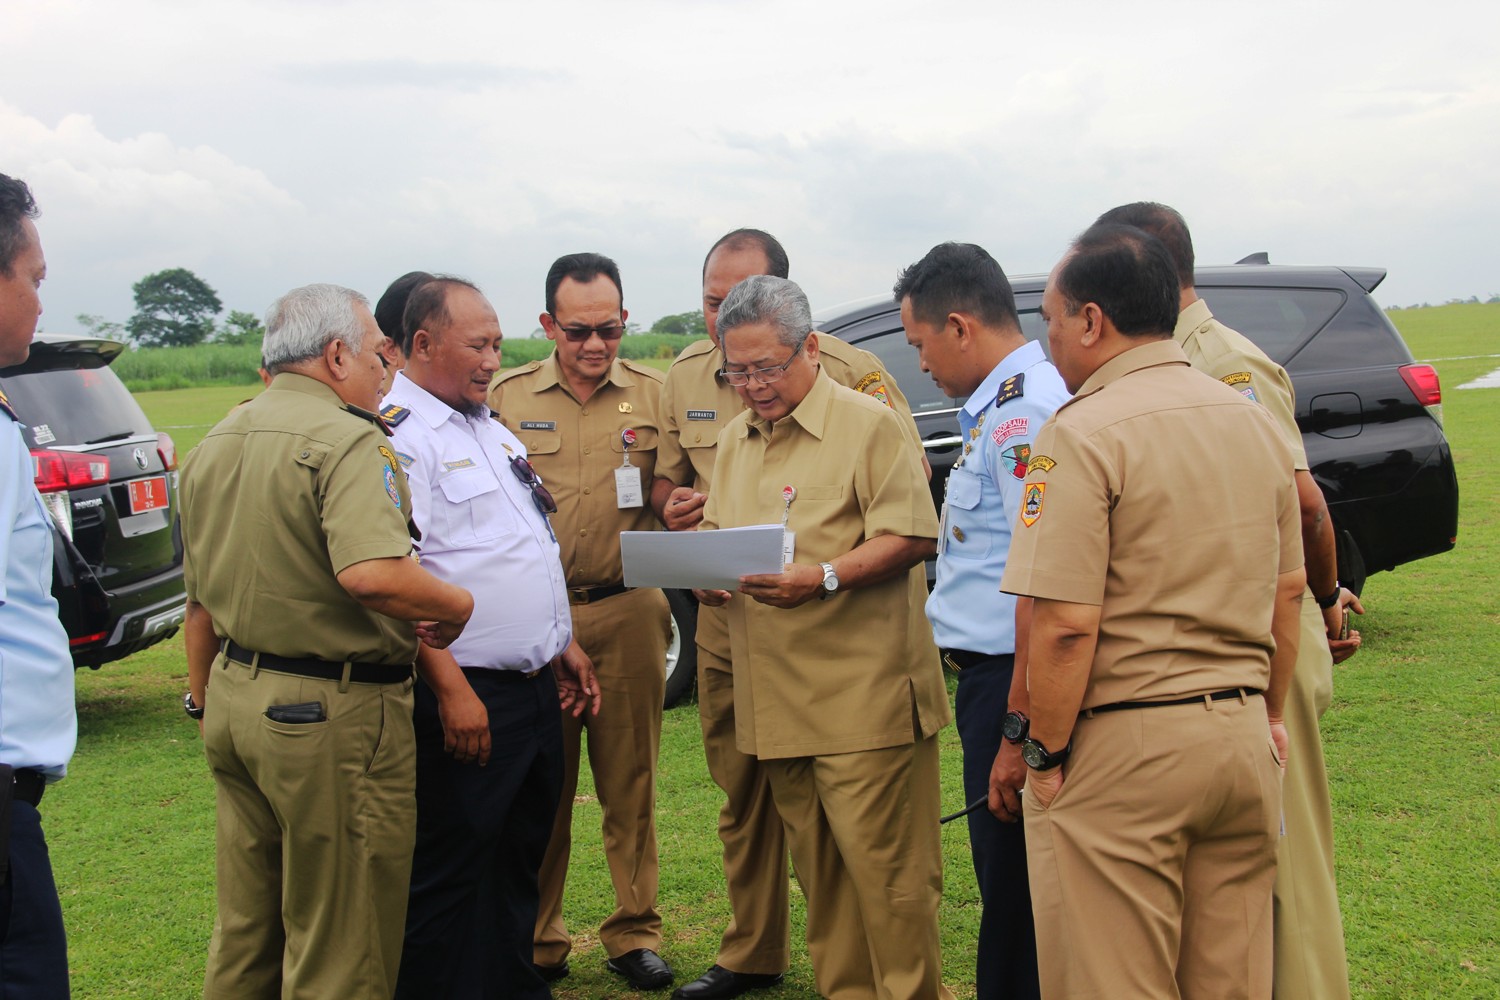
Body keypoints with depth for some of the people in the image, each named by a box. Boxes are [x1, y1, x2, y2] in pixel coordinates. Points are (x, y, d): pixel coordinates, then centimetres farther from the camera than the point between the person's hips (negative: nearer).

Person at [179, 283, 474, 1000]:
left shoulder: (213, 446, 12)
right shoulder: (345, 439, -16)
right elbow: (372, 576, -32)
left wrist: (205, 699, 29)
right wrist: (457, 604, -15)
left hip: (236, 698, 9)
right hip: (335, 712, -9)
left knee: (244, 930, 20)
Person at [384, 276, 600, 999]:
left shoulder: (489, 428, 17)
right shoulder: (398, 432, -13)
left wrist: (562, 643, 21)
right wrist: (449, 687, -23)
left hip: (535, 689, 9)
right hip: (466, 697, -9)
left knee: (520, 857, 17)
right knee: (449, 874, -1)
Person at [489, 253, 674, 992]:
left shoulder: (653, 394, 7)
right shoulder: (507, 397, 6)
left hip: (628, 612, 0)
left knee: (630, 781, 7)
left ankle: (634, 933, 19)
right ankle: (538, 941, 17)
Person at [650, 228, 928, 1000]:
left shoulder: (848, 370, -10)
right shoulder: (684, 376, 8)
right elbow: (667, 476, 20)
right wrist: (672, 504, -4)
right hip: (724, 617, 6)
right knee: (741, 792, 16)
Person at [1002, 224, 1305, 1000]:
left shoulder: (1084, 435, -14)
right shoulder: (1253, 421, 9)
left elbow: (1066, 625, -19)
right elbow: (1288, 593, 14)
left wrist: (1046, 752, -9)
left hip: (1125, 749, -7)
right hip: (1243, 736, 7)